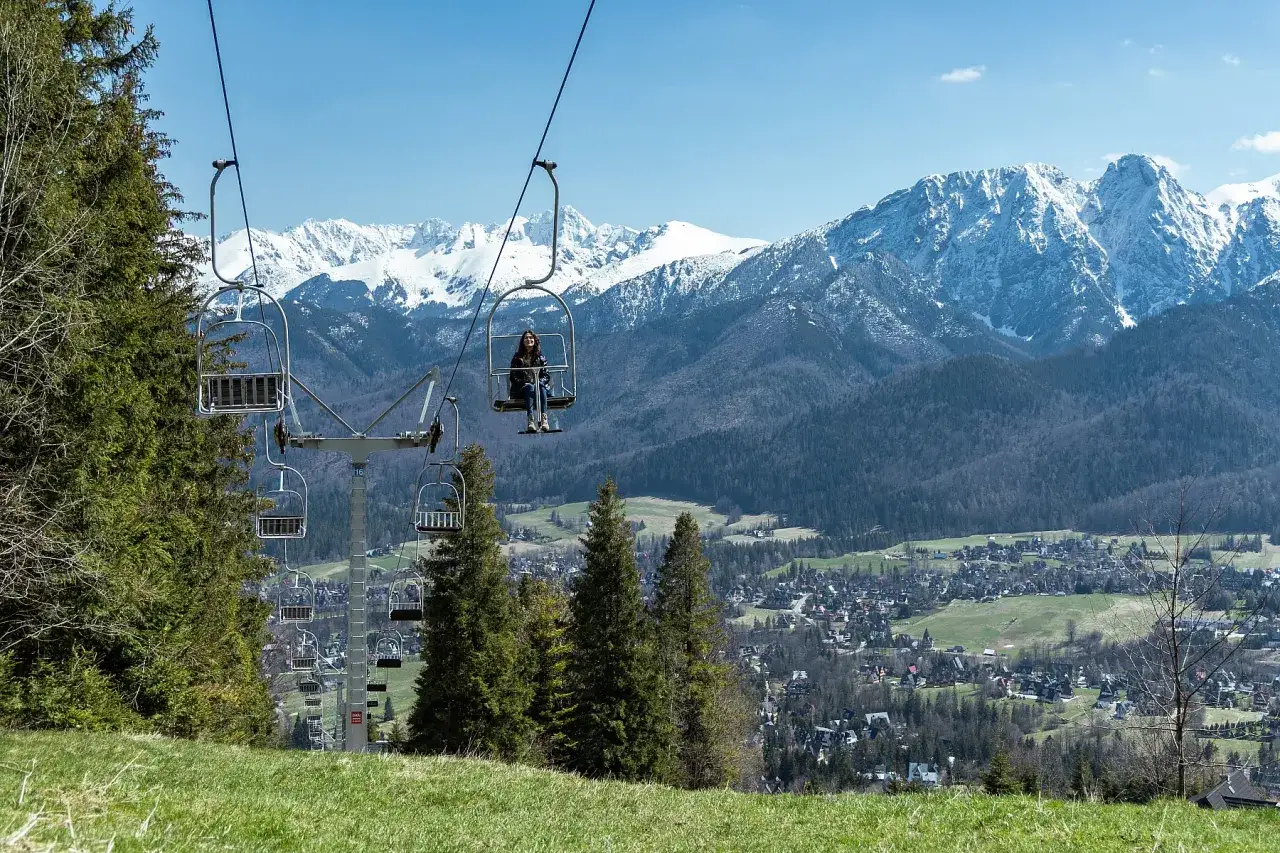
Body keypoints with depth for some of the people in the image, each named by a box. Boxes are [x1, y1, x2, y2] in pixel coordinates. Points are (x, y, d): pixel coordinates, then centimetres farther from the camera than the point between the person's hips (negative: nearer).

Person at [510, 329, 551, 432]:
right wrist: (524, 383, -11)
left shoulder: (540, 358, 17)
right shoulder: (517, 358, 12)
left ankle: (544, 419, -52)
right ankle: (531, 421, -56)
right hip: (521, 389, -1)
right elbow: (512, 377, 6)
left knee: (541, 386, -34)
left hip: (539, 384, 1)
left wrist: (539, 381, -11)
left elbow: (546, 375, 11)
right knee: (530, 388, -36)